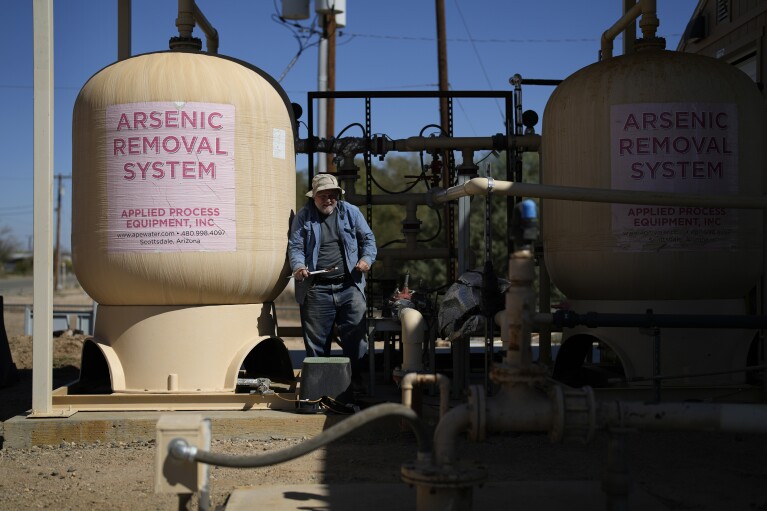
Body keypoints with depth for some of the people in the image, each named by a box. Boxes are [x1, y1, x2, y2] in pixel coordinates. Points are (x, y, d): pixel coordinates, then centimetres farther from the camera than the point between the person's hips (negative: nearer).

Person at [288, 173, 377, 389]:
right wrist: (298, 266, -18)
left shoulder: (351, 212, 11)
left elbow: (368, 239, 15)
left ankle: (357, 379, 10)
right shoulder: (303, 217, 7)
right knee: (316, 339, 3)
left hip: (349, 286, 1)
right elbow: (295, 246, 2)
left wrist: (366, 259, -4)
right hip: (316, 289, -1)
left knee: (355, 335, 0)